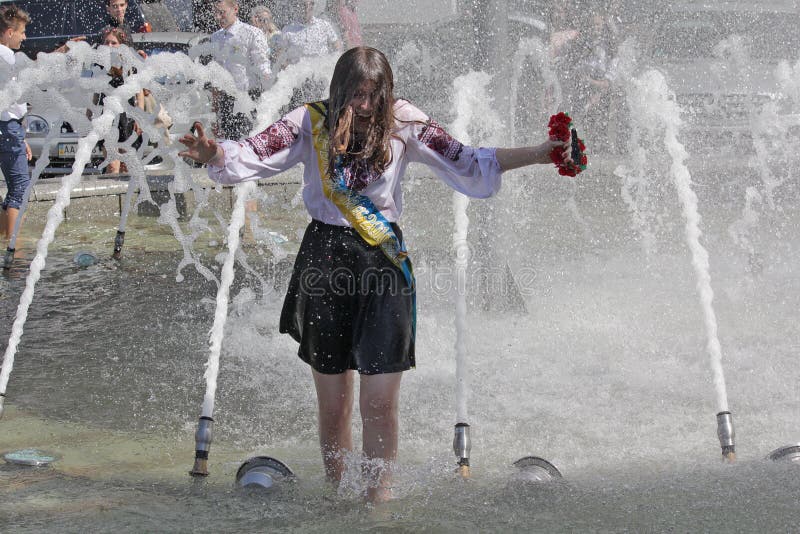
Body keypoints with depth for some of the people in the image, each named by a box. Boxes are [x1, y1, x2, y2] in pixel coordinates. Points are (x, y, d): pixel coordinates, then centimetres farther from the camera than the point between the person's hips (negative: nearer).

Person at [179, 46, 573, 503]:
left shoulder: (403, 124, 0)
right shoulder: (312, 123, -3)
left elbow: (467, 162, 0)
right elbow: (253, 156, -14)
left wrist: (537, 155, -9)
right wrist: (213, 154, -35)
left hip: (384, 261, 0)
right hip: (325, 259, 0)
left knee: (381, 404, -5)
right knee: (333, 407, 7)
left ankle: (379, 499, 10)